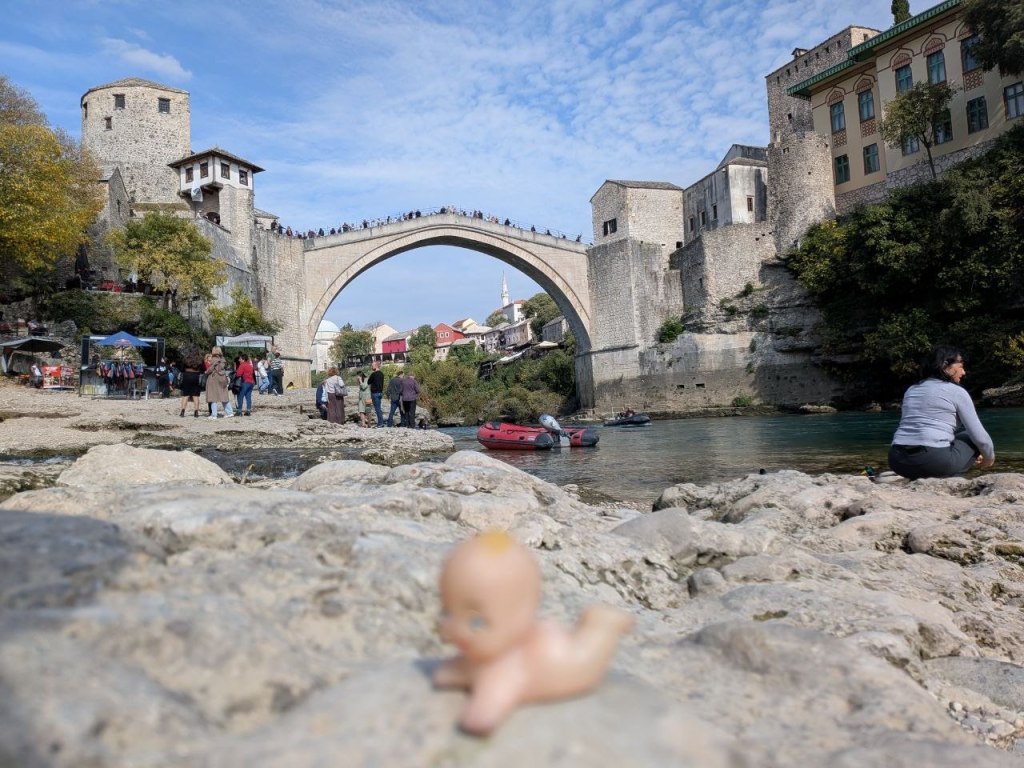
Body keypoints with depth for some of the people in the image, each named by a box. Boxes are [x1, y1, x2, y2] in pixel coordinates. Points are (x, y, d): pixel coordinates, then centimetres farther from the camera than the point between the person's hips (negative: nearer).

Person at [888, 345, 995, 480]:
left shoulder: (911, 390, 22)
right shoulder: (957, 391, 4)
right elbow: (979, 436, 3)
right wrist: (989, 457, 26)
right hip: (934, 461, -6)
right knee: (973, 438, 22)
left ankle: (924, 479, 11)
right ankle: (945, 479, 4)